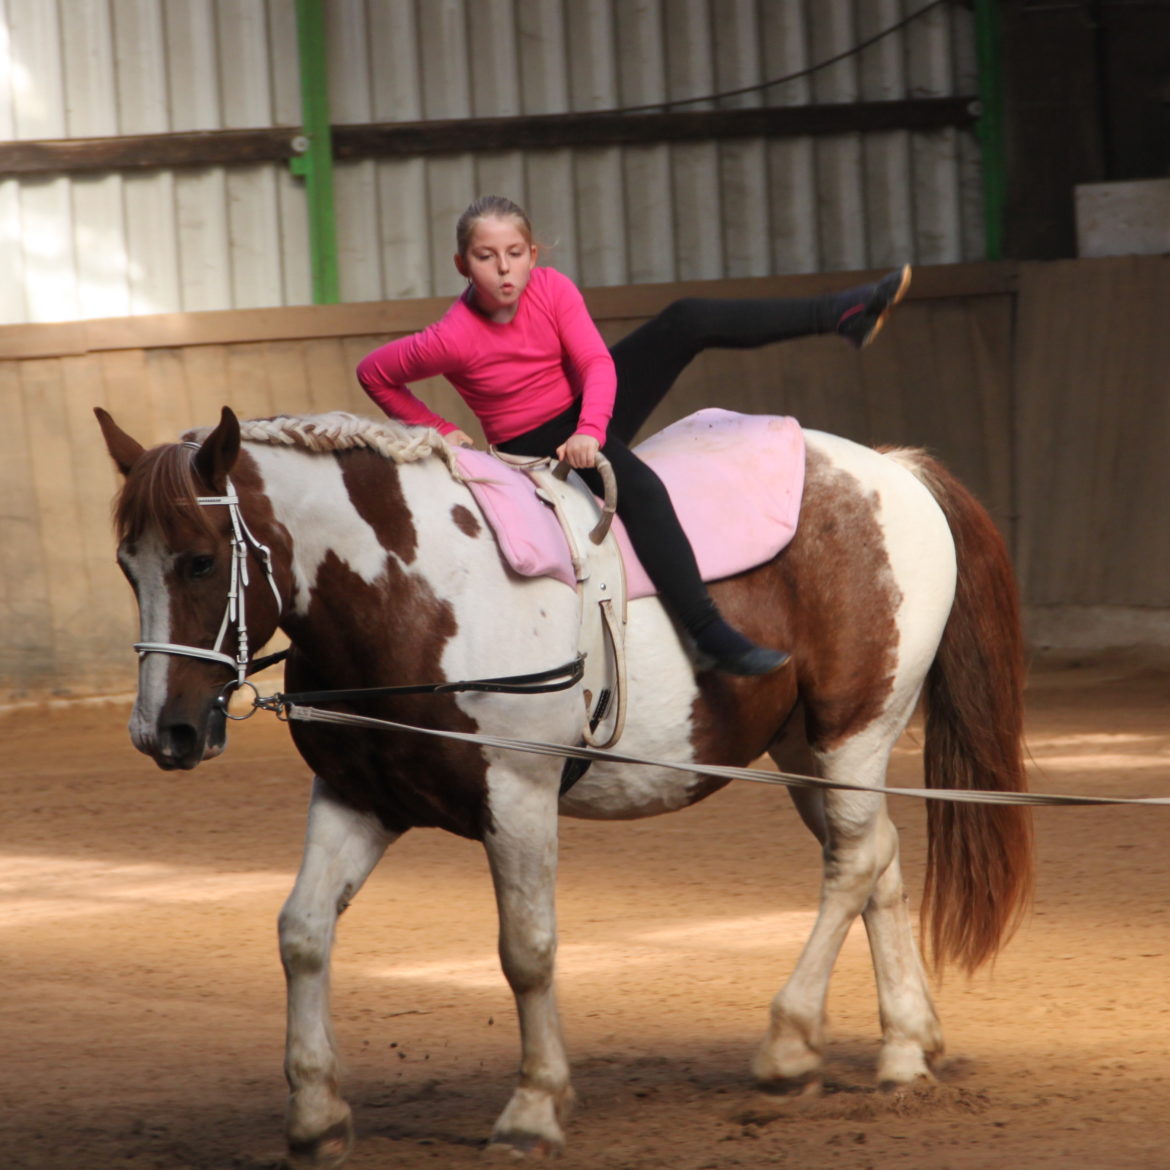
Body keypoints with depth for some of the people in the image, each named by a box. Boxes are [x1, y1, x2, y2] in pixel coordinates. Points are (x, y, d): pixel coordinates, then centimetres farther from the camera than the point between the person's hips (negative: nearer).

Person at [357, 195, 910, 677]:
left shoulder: (551, 289, -12)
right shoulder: (450, 339, -23)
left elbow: (597, 364, -17)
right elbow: (373, 373, -11)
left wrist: (590, 429, -34)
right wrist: (439, 429, -12)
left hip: (588, 412, 5)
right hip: (536, 446, -5)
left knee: (687, 320, -10)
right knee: (640, 489, -33)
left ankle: (841, 314, -9)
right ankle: (710, 635, -34)